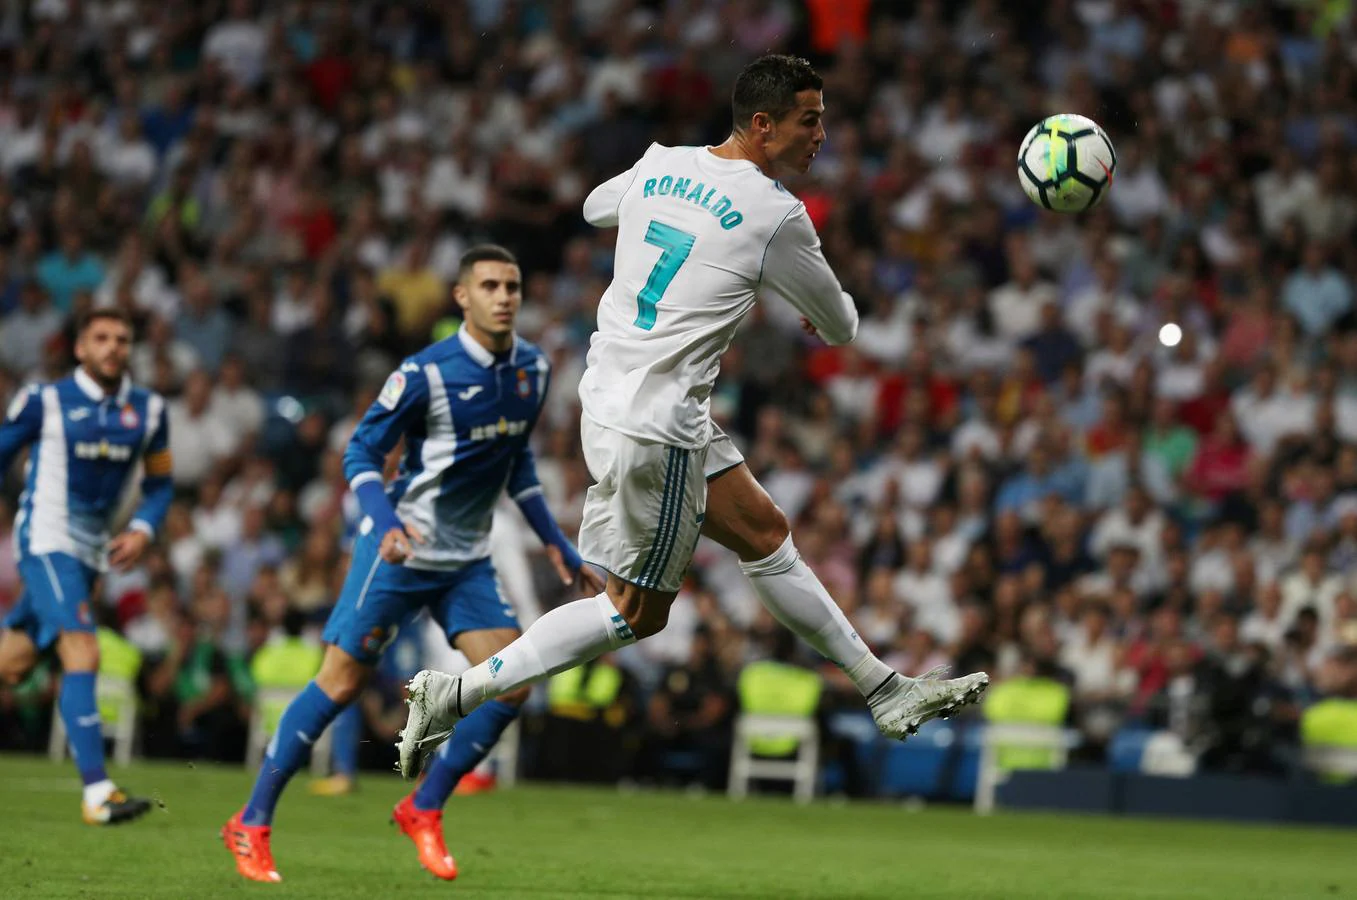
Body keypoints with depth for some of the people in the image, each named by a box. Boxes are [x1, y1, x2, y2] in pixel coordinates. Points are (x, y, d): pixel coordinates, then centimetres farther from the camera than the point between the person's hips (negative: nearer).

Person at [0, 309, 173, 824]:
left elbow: (159, 483, 16)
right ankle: (97, 793, -24)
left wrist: (143, 530, -2)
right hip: (46, 543, -6)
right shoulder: (45, 402, -7)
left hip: (91, 551, 6)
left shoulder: (147, 411, 6)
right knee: (82, 655, -20)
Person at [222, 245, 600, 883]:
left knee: (511, 683, -7)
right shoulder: (427, 372, -16)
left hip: (467, 560, 6)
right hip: (401, 548, -6)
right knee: (341, 682, -7)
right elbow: (361, 452, -12)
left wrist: (555, 543, 15)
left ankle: (423, 811, 10)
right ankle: (251, 825, 2)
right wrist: (385, 521, -28)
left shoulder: (532, 369, 4)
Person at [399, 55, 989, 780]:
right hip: (652, 432, -9)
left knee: (765, 534, 15)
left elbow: (596, 207, 30)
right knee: (637, 611, 1)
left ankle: (887, 694, 23)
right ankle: (457, 695, 1)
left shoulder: (660, 166, 6)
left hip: (611, 393, 9)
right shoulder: (775, 215, -14)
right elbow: (840, 327, 1)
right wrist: (825, 318, 25)